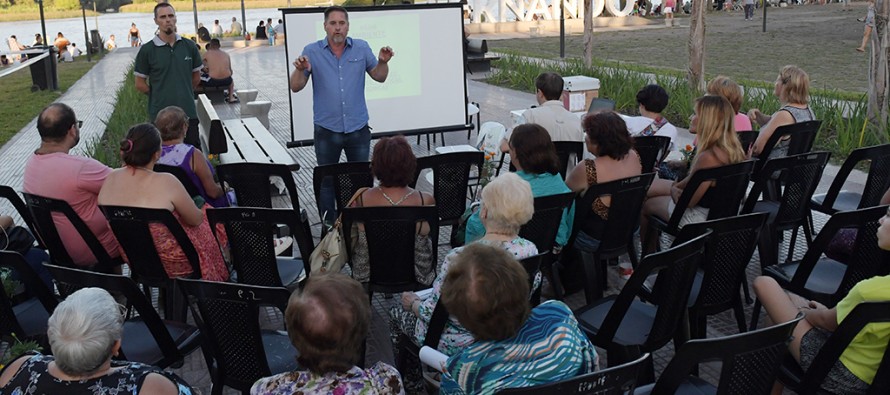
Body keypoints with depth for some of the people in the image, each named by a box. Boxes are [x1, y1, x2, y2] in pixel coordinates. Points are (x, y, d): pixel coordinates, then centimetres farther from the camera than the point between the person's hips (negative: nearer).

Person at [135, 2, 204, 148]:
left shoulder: (189, 46, 5)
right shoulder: (147, 50, -3)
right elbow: (140, 84, 2)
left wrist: (184, 94, 11)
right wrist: (158, 96, 4)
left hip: (189, 112, 2)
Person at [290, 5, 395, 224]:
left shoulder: (361, 48, 2)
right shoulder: (311, 51, -2)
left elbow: (379, 77, 9)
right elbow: (295, 87, -4)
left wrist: (383, 62, -11)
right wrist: (300, 70, -24)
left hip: (358, 128, 1)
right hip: (326, 130, -1)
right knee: (326, 181, 10)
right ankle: (329, 225, 23)